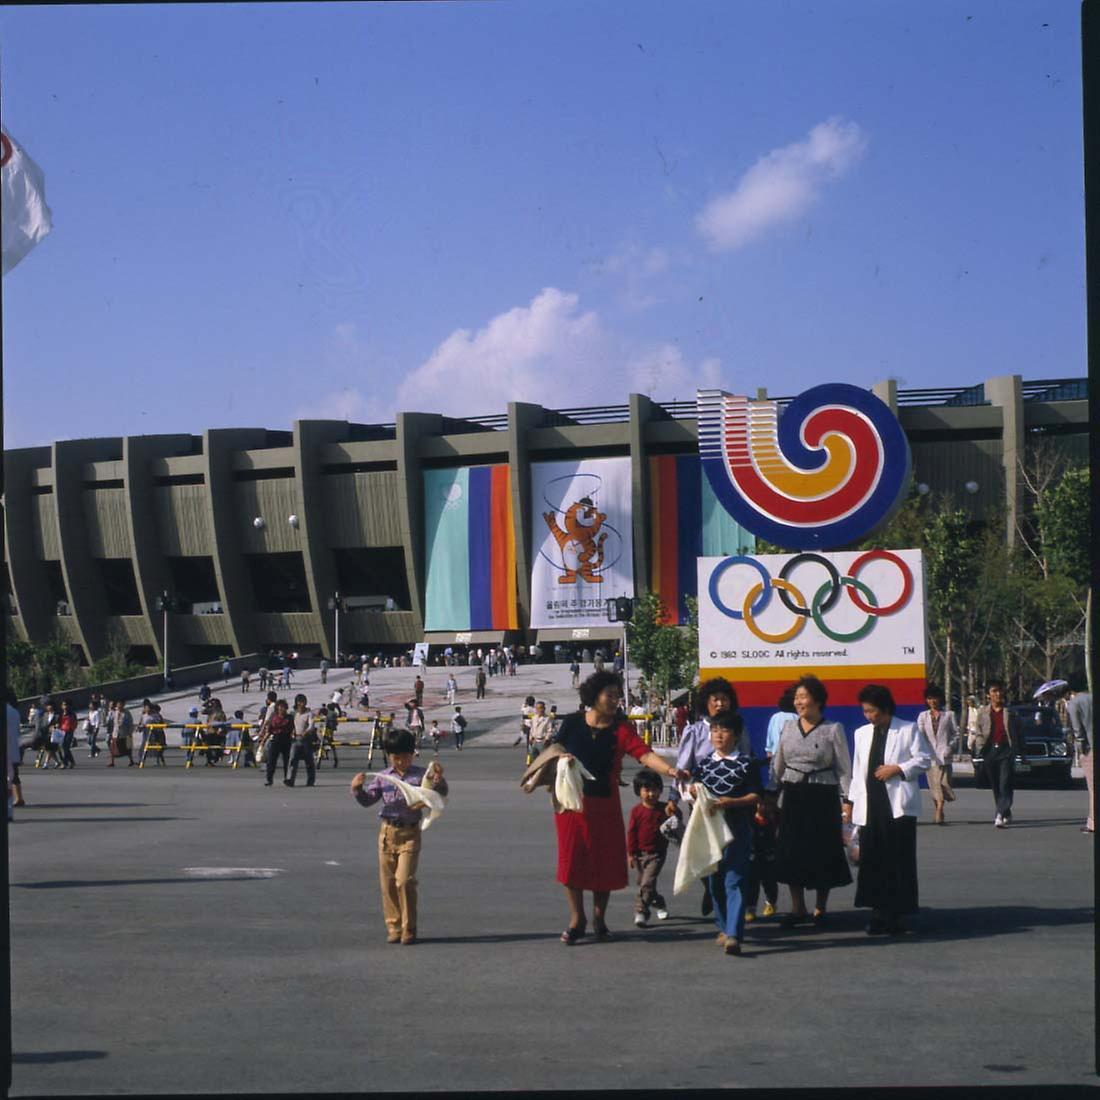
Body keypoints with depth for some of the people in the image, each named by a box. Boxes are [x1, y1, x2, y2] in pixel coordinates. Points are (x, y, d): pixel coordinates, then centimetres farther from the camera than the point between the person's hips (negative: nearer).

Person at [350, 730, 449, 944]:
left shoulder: (421, 775, -1)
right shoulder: (383, 777, 6)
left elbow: (441, 793, -7)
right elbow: (368, 800, 7)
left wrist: (439, 779, -27)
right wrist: (357, 789, -13)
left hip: (410, 833, -3)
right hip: (388, 832, 3)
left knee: (404, 881, -12)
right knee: (388, 883, 6)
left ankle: (408, 929, -1)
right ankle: (393, 927, 16)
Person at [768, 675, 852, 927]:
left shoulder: (833, 729, -3)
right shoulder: (788, 728, 8)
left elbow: (844, 768, -2)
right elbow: (778, 765, 15)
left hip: (822, 797, -3)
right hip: (793, 796, 3)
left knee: (823, 853, 3)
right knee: (791, 852, 3)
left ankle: (820, 909, 16)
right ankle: (797, 909, 13)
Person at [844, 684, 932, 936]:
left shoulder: (908, 730, 2)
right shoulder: (862, 733, 16)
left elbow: (924, 759, 0)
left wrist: (898, 769, -12)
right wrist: (850, 800, 14)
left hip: (898, 805, -4)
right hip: (870, 804, 4)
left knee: (899, 860, -2)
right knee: (872, 860, 2)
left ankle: (897, 914, 3)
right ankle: (879, 912, 8)